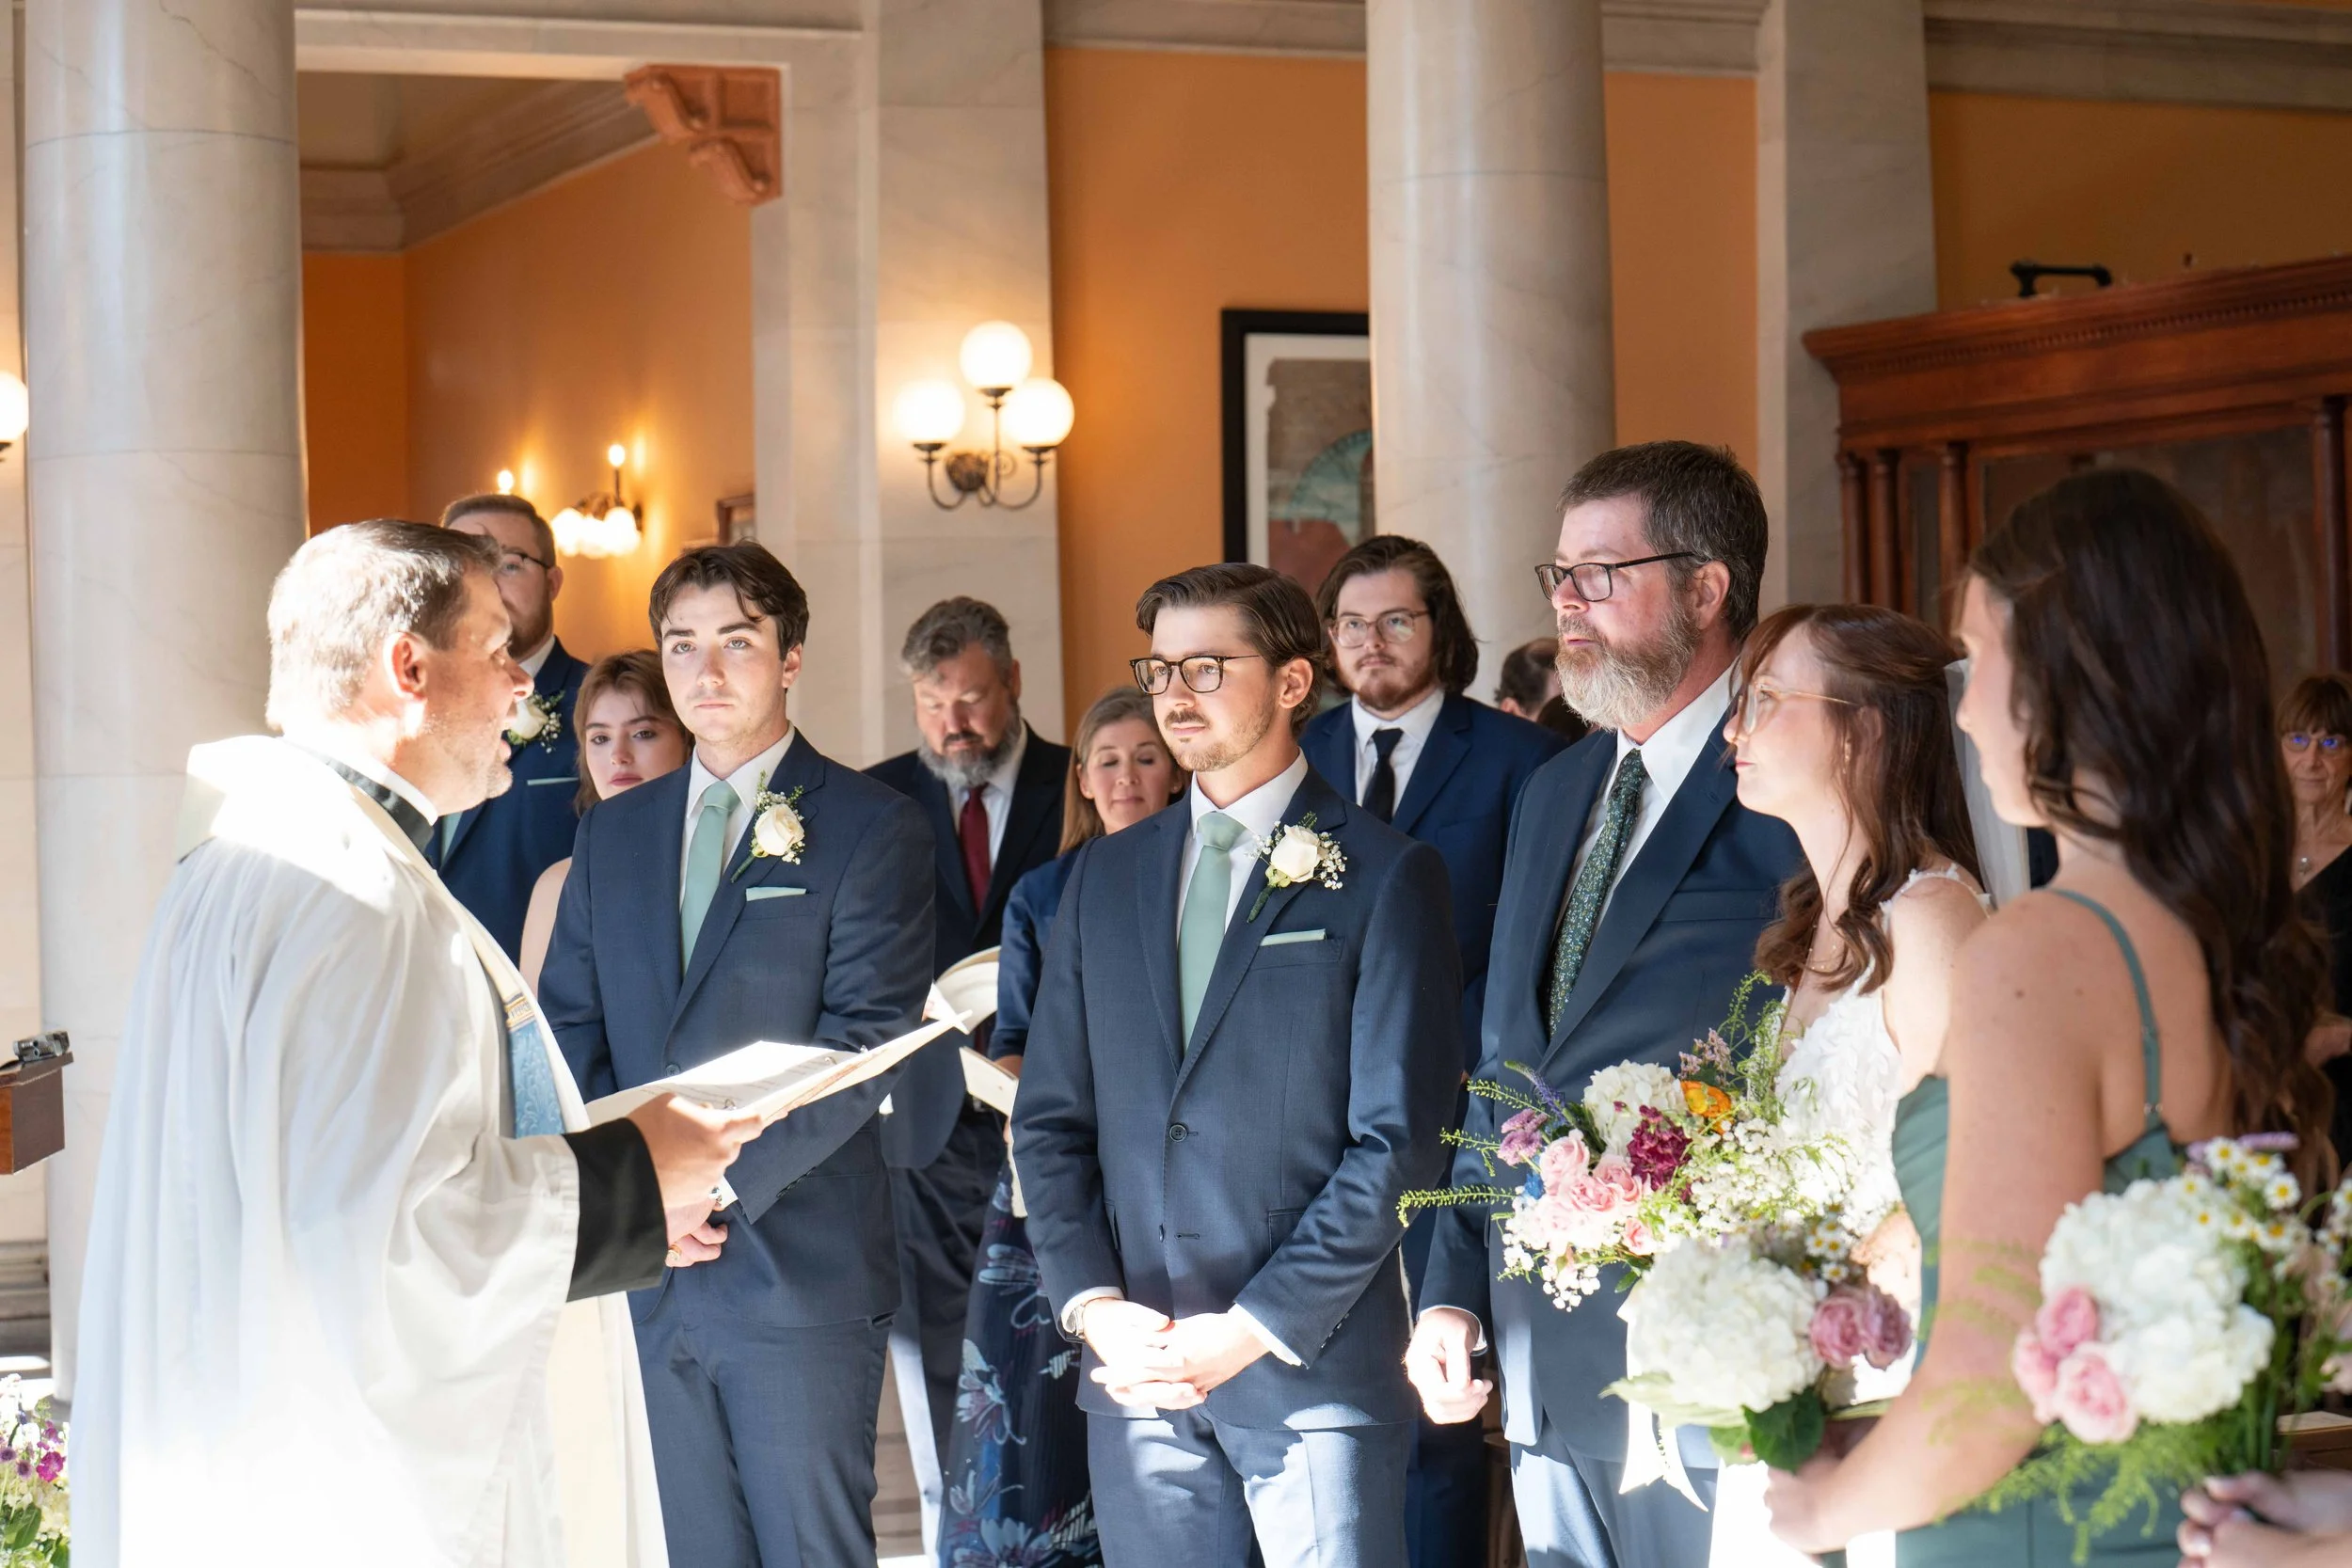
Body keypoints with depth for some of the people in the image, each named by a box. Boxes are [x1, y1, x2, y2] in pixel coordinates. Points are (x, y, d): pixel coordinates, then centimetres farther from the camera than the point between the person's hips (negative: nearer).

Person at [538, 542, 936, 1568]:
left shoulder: (871, 829, -3)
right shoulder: (614, 834, 14)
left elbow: (866, 1043, -11)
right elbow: (569, 1030, 10)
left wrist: (723, 1186, -18)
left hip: (800, 1266, -5)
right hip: (650, 1275, 5)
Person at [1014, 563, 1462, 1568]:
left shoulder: (1385, 876, -2)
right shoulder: (1107, 876, 13)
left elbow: (1399, 1139, -8)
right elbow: (1050, 1119, 12)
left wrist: (1254, 1329, -12)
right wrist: (1092, 1305, -3)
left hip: (1312, 1364, -4)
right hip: (1134, 1367, 4)